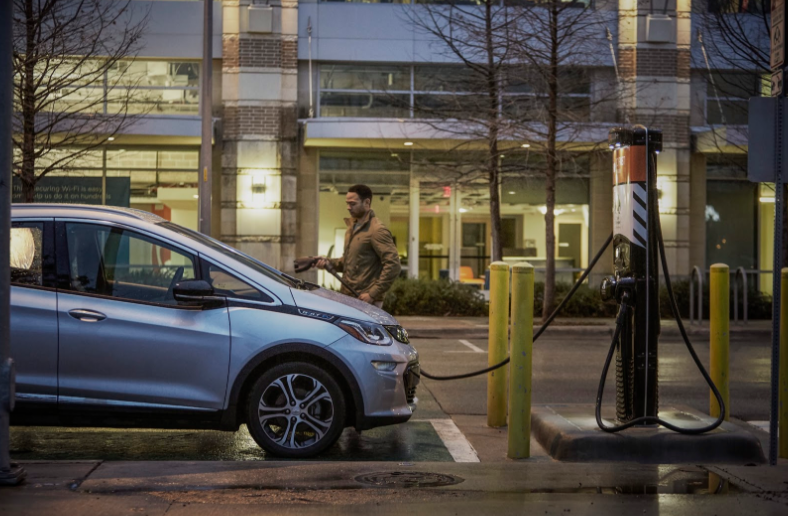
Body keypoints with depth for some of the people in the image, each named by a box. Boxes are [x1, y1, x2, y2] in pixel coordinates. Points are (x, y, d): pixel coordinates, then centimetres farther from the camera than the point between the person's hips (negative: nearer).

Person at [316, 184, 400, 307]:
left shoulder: (377, 230, -11)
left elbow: (393, 266, -17)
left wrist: (373, 294, -18)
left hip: (365, 300, -8)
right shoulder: (352, 227, 17)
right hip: (348, 298, 9)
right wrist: (329, 262, 7)